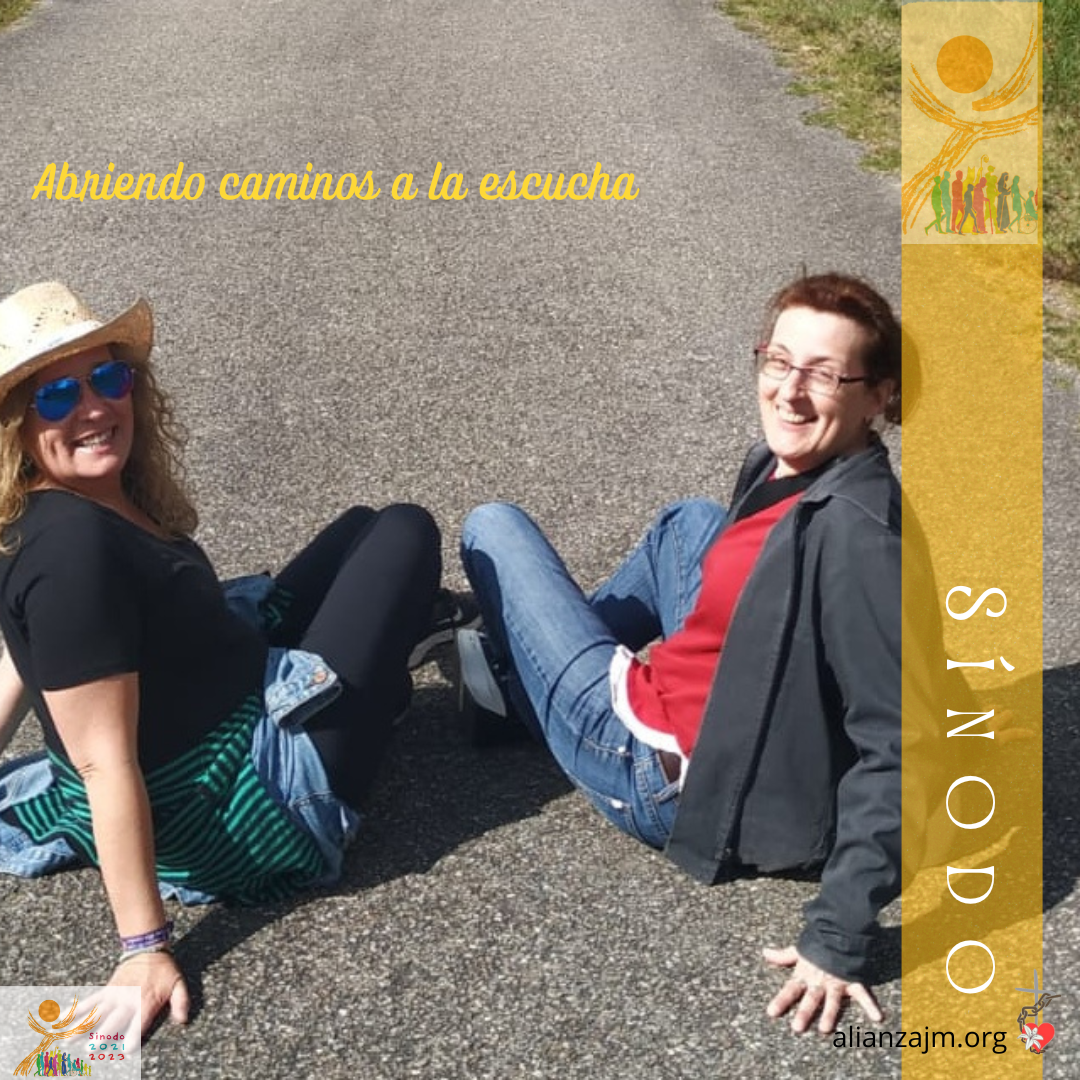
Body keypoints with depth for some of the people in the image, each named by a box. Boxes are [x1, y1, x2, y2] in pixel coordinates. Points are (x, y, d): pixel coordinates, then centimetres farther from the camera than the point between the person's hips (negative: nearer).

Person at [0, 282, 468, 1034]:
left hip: (236, 715, 9)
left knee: (364, 529, 21)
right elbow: (104, 761, -29)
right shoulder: (74, 550, -29)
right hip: (243, 802, -9)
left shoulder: (99, 502, -1)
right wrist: (145, 947, -26)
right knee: (404, 534, 6)